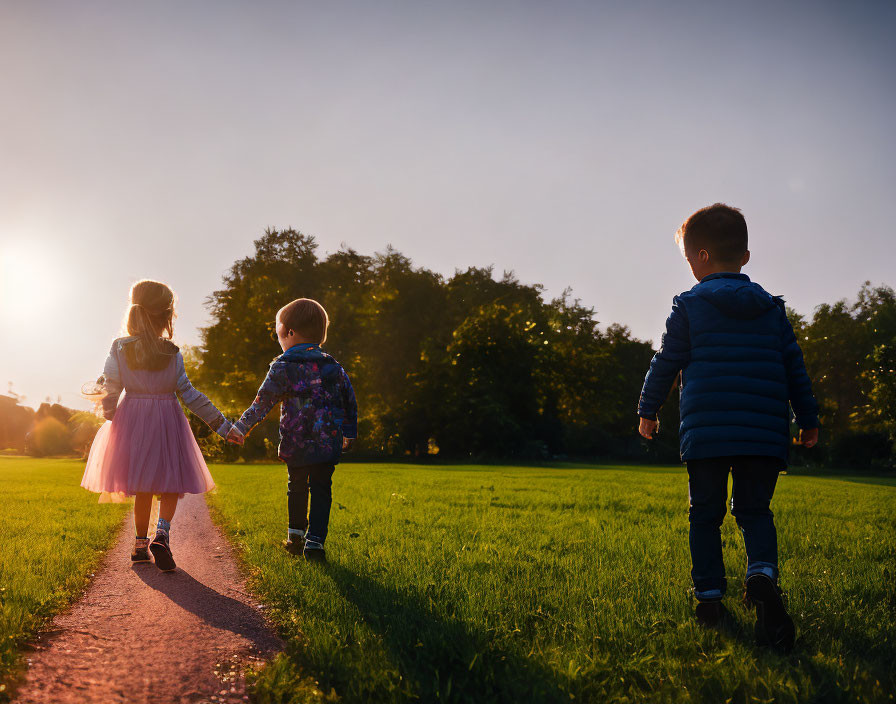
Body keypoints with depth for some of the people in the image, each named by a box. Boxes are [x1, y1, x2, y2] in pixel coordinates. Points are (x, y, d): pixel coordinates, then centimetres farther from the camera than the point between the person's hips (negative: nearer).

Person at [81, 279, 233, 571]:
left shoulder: (120, 349, -4)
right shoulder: (172, 353, -8)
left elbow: (110, 393, -5)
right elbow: (189, 394, -6)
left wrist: (111, 419, 15)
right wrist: (221, 424, 0)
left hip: (132, 419, 2)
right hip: (167, 421, -2)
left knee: (142, 487, 14)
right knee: (171, 485, 6)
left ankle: (141, 544, 18)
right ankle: (162, 534, -16)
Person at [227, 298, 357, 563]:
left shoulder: (282, 368, -5)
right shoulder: (333, 367, 7)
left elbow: (263, 402, -10)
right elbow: (349, 402, 14)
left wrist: (241, 426, -6)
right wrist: (349, 433, 26)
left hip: (295, 445, -1)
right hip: (328, 443, 1)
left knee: (297, 488, 18)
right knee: (321, 490, 6)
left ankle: (296, 536, 29)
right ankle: (314, 540, -3)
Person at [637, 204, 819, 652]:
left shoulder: (689, 305, 3)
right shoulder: (771, 309, 12)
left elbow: (666, 363, 6)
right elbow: (794, 368, 14)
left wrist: (647, 409, 18)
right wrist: (807, 420, 23)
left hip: (705, 432, -2)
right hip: (764, 436, 2)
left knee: (705, 514, 9)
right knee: (755, 511, 9)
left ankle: (709, 597, 8)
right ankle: (763, 575, -18)